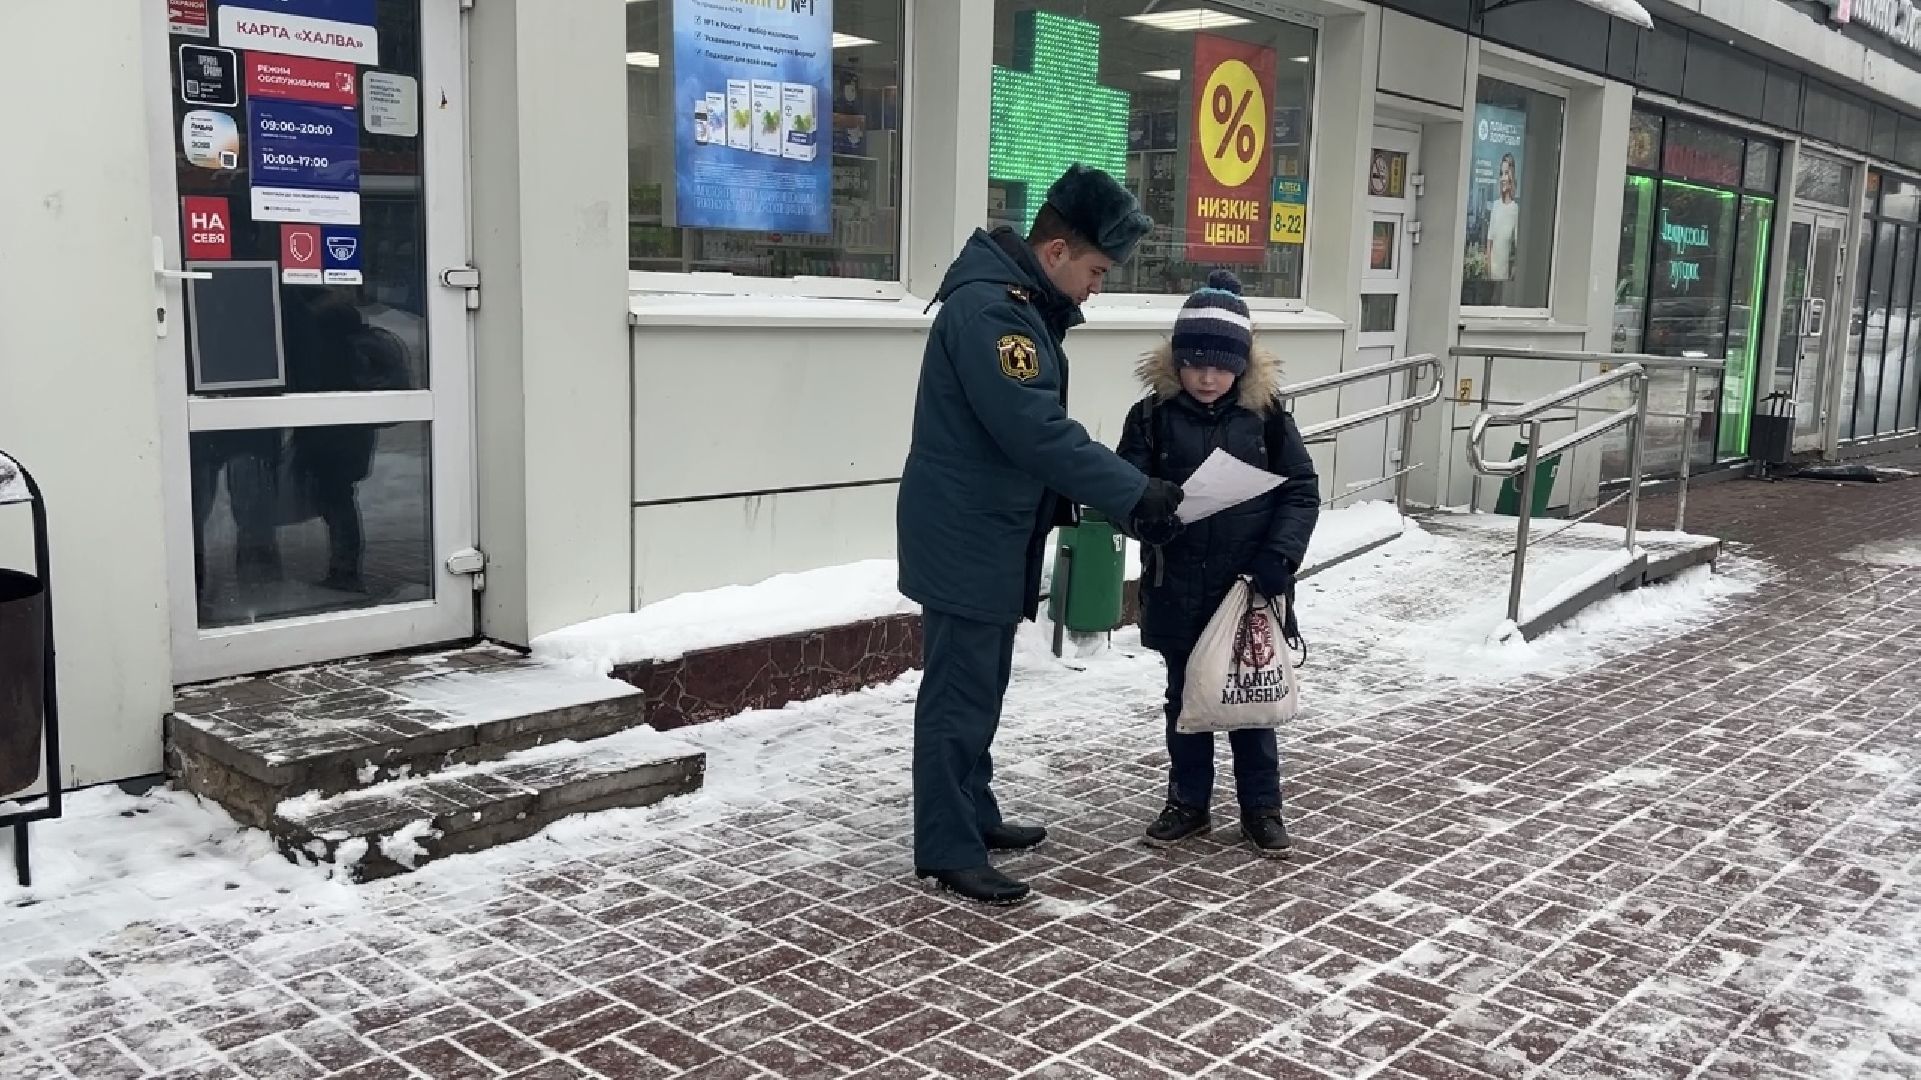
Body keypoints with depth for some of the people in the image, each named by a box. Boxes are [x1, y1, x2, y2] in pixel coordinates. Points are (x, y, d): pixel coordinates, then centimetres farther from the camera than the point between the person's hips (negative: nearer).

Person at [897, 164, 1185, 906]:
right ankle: (947, 851, 5)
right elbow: (1038, 431, -27)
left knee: (982, 686, 17)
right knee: (959, 693, -3)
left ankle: (973, 818, 29)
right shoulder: (986, 308, -22)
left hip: (995, 535, 10)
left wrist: (1069, 498, 3)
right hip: (964, 538, -10)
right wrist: (1134, 493, -23)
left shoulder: (1025, 305, 12)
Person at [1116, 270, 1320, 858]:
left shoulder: (1265, 413, -3)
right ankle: (1188, 802, 29)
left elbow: (1301, 490, -1)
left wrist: (1281, 554, -13)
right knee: (1184, 697, 14)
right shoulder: (1152, 415, -5)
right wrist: (1151, 513, -26)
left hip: (1250, 586, 0)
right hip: (1178, 589, 1)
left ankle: (1261, 806, 26)